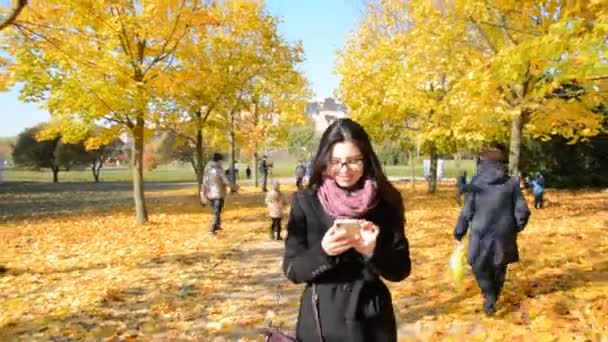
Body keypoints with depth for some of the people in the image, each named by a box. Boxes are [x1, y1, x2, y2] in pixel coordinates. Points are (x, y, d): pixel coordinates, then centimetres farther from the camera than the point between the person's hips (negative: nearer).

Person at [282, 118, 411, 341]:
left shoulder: (385, 203, -5)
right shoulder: (305, 202, -7)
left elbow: (401, 269, -3)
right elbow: (291, 269, -6)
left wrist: (373, 252, -22)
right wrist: (323, 251, -24)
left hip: (371, 319, 1)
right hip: (320, 319, 0)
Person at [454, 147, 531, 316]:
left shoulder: (476, 184, -8)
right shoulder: (511, 183, -3)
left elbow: (467, 212, -5)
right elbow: (523, 211, -2)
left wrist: (459, 233, 5)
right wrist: (516, 228, 16)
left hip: (481, 234, -2)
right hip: (504, 234, 2)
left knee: (480, 267, 16)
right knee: (499, 268, 20)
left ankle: (489, 298, 0)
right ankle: (493, 298, 33)